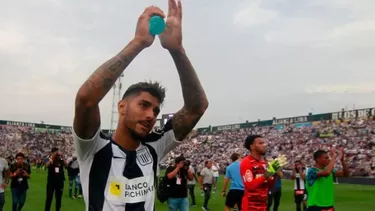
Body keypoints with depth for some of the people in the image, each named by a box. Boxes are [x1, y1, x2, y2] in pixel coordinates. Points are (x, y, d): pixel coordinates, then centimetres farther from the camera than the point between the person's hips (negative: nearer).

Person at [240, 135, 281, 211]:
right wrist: (266, 175, -24)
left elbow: (269, 186, 15)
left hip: (263, 204, 8)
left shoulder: (264, 162, 12)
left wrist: (274, 173, -1)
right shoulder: (246, 162, -14)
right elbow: (250, 186, -23)